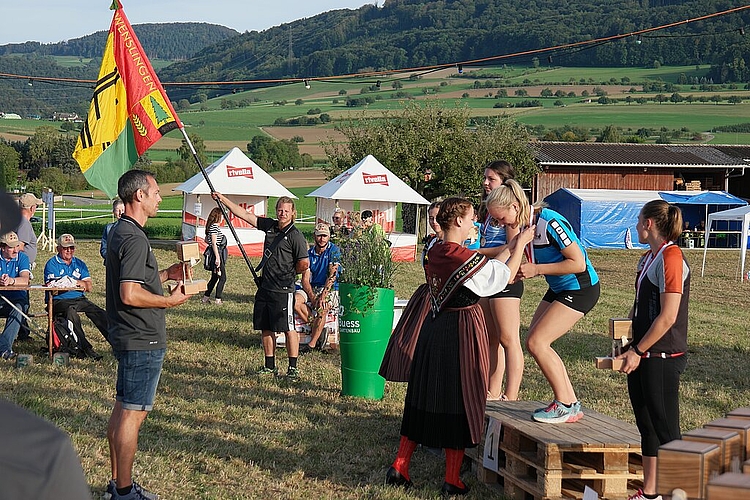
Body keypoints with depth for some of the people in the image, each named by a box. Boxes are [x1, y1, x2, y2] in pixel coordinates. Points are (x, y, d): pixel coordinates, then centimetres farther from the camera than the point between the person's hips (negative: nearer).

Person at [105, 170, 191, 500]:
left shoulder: (120, 232, 13)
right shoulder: (134, 238, -20)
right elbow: (130, 295, -26)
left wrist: (167, 274, 15)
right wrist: (171, 300, -15)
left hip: (127, 337, 11)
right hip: (142, 340, -11)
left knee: (123, 408, 15)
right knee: (133, 412, -4)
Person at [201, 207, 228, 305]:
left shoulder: (212, 226, 14)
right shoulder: (214, 227, -15)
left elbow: (206, 240, 24)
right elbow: (214, 243, -19)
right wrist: (217, 258, -20)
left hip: (217, 253, 10)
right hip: (217, 253, -10)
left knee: (214, 277, 14)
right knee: (222, 278, -5)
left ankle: (206, 297, 17)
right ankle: (218, 300, -2)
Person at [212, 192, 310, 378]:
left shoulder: (295, 236, -9)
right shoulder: (270, 226, 10)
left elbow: (304, 263, -10)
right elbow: (244, 214, 13)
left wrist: (289, 273, 4)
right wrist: (223, 199, 11)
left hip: (283, 290, -7)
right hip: (265, 287, 7)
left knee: (288, 328, -3)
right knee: (266, 328, 12)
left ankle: (293, 368, 3)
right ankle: (270, 366, 22)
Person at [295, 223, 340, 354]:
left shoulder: (334, 251, -6)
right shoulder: (309, 253, 6)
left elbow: (332, 275, -15)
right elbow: (305, 279, 0)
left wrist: (323, 295, -26)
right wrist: (312, 297, -17)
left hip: (331, 289, -5)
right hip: (313, 288, 5)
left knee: (322, 308, -34)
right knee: (295, 300, -23)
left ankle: (312, 344, -22)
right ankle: (319, 330, -14)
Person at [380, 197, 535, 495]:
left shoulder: (435, 253, 5)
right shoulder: (465, 257, -18)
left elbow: (482, 269, 13)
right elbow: (504, 275, -6)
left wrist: (510, 247, 17)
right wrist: (520, 243, 6)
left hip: (432, 331, 7)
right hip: (459, 335, -7)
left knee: (422, 398, 16)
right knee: (458, 401, 3)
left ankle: (400, 468, 18)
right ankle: (452, 480, 11)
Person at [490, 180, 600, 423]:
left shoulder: (550, 222, -25)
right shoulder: (525, 225, 3)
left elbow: (578, 263, -25)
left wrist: (535, 269, -23)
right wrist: (522, 271, -4)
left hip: (580, 289, -10)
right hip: (558, 289, 10)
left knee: (536, 342, -13)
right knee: (534, 341, 6)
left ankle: (564, 405, -1)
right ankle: (571, 404, 12)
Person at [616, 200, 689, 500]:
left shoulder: (670, 258, -16)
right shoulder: (648, 258, 13)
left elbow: (667, 317, -20)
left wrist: (637, 351, -14)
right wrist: (629, 346, 10)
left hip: (662, 358, -9)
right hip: (642, 358, 9)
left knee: (665, 429, -2)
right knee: (646, 425, 15)